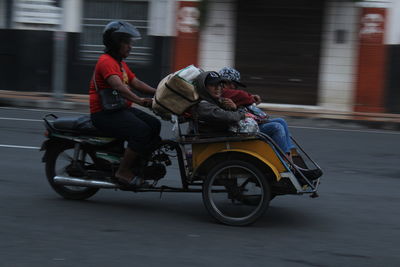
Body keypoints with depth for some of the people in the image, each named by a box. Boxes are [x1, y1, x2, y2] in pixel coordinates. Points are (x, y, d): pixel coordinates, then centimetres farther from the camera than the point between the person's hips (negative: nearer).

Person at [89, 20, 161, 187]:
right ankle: (123, 172, -17)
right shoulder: (106, 61, -13)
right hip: (104, 113, -10)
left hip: (121, 109, 10)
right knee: (141, 132, -25)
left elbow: (136, 83, 16)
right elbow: (118, 86, -28)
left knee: (154, 125, -2)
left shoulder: (121, 64, 22)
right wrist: (140, 101, -39)